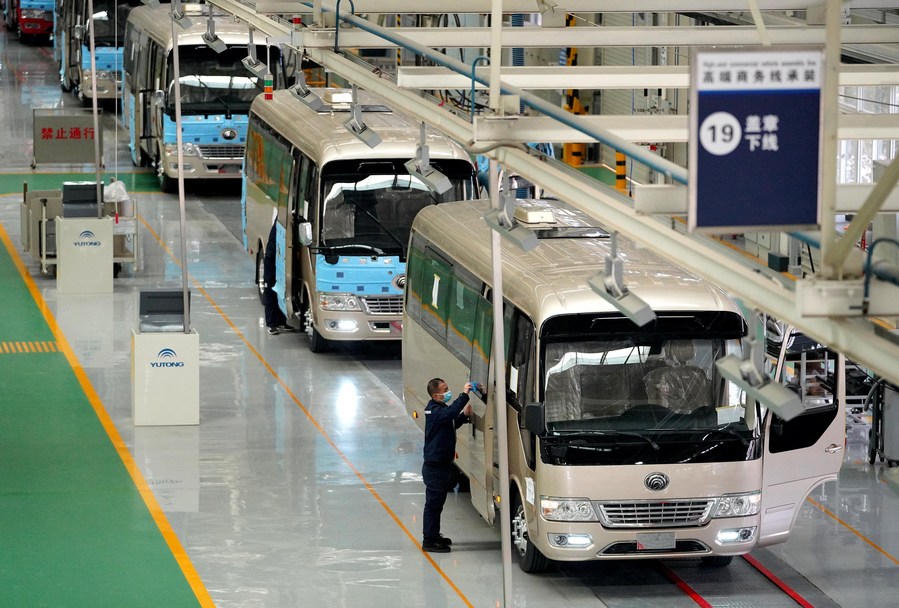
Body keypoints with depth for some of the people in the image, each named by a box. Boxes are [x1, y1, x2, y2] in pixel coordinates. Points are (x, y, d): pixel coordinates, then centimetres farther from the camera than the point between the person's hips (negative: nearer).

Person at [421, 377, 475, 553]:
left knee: (437, 502, 20)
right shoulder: (435, 411, -21)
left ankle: (434, 536, 31)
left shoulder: (441, 409, 11)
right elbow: (451, 412, -40)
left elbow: (451, 424, 24)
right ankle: (429, 541, 2)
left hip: (443, 464, 10)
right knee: (433, 503, -3)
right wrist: (464, 394, -39)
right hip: (434, 467, -10)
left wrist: (464, 416, 7)